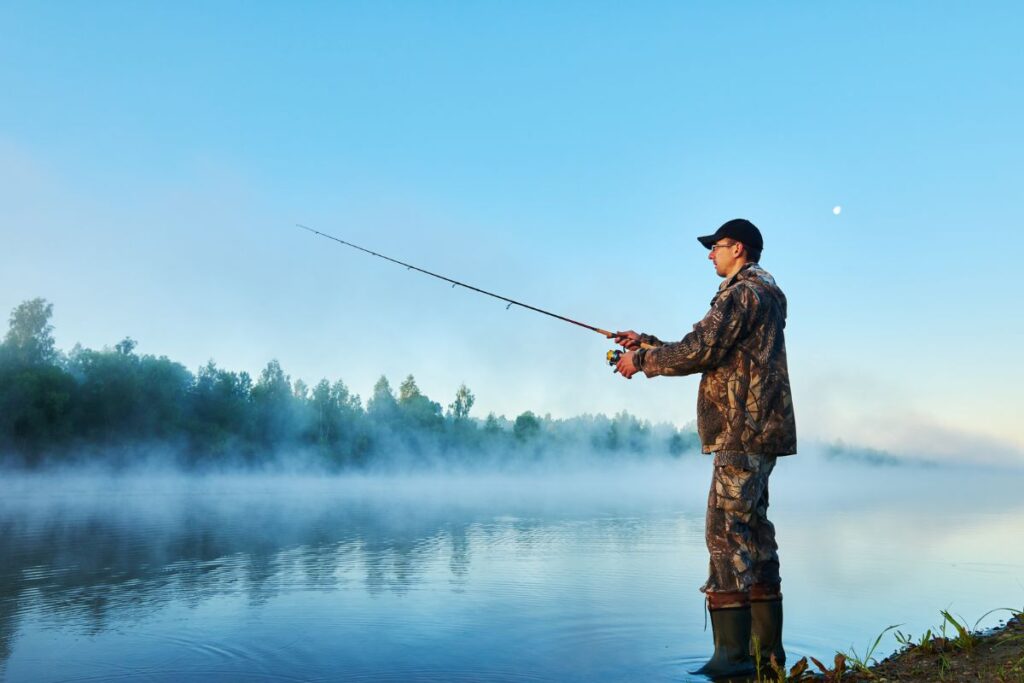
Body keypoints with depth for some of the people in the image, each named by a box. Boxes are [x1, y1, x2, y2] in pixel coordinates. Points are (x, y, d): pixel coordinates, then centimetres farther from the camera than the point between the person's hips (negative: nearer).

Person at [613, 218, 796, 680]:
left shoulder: (742, 292, -9)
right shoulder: (763, 294, 24)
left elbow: (698, 351, -17)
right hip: (758, 432, 10)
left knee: (727, 531, -11)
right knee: (752, 530, 11)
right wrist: (648, 343, 17)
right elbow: (709, 353, 23)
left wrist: (642, 360, -3)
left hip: (743, 432, -10)